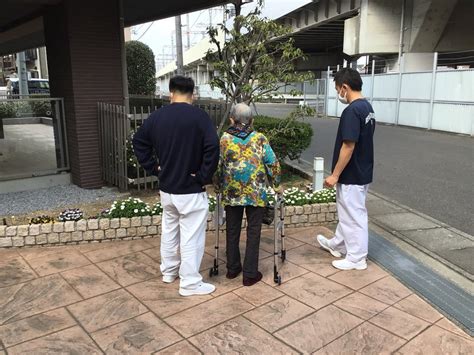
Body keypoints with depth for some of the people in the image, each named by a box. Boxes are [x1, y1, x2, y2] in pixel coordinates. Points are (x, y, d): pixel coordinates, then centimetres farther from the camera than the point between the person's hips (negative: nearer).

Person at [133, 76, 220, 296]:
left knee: (169, 230, 22)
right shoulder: (199, 116, -14)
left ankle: (168, 271, 37)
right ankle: (190, 283, 13)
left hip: (166, 188, 6)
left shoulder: (156, 116, 4)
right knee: (191, 236, 4)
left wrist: (154, 168, 11)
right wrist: (204, 177, -14)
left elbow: (138, 142, 13)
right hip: (191, 190, -6)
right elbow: (212, 148, -24)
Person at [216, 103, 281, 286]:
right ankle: (250, 274, 11)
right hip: (256, 194, -1)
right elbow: (273, 163, -4)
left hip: (231, 193, 2)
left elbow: (217, 166, 1)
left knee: (232, 231, 15)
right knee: (253, 232, 7)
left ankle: (232, 268, 28)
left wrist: (220, 186, 15)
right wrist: (275, 183, 11)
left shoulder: (224, 138, -1)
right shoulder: (260, 139, -3)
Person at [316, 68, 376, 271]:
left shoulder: (352, 111, -23)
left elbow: (348, 147, -25)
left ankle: (357, 259, 18)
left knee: (354, 216, 4)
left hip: (352, 176, -10)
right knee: (347, 212, 23)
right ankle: (338, 245, 40)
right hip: (362, 172, 10)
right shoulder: (367, 107, 9)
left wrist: (335, 175, -18)